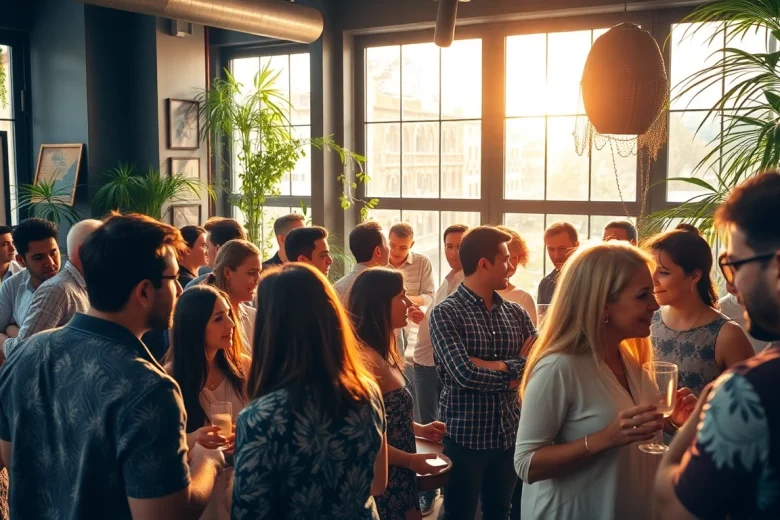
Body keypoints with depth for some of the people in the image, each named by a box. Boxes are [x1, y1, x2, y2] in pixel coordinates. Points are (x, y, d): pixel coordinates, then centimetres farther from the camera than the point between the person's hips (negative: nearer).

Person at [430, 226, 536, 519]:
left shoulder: (516, 313, 6)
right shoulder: (446, 313, -12)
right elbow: (464, 374, -24)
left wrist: (492, 366, -17)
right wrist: (514, 369, -11)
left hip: (509, 435, 5)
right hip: (464, 437, -5)